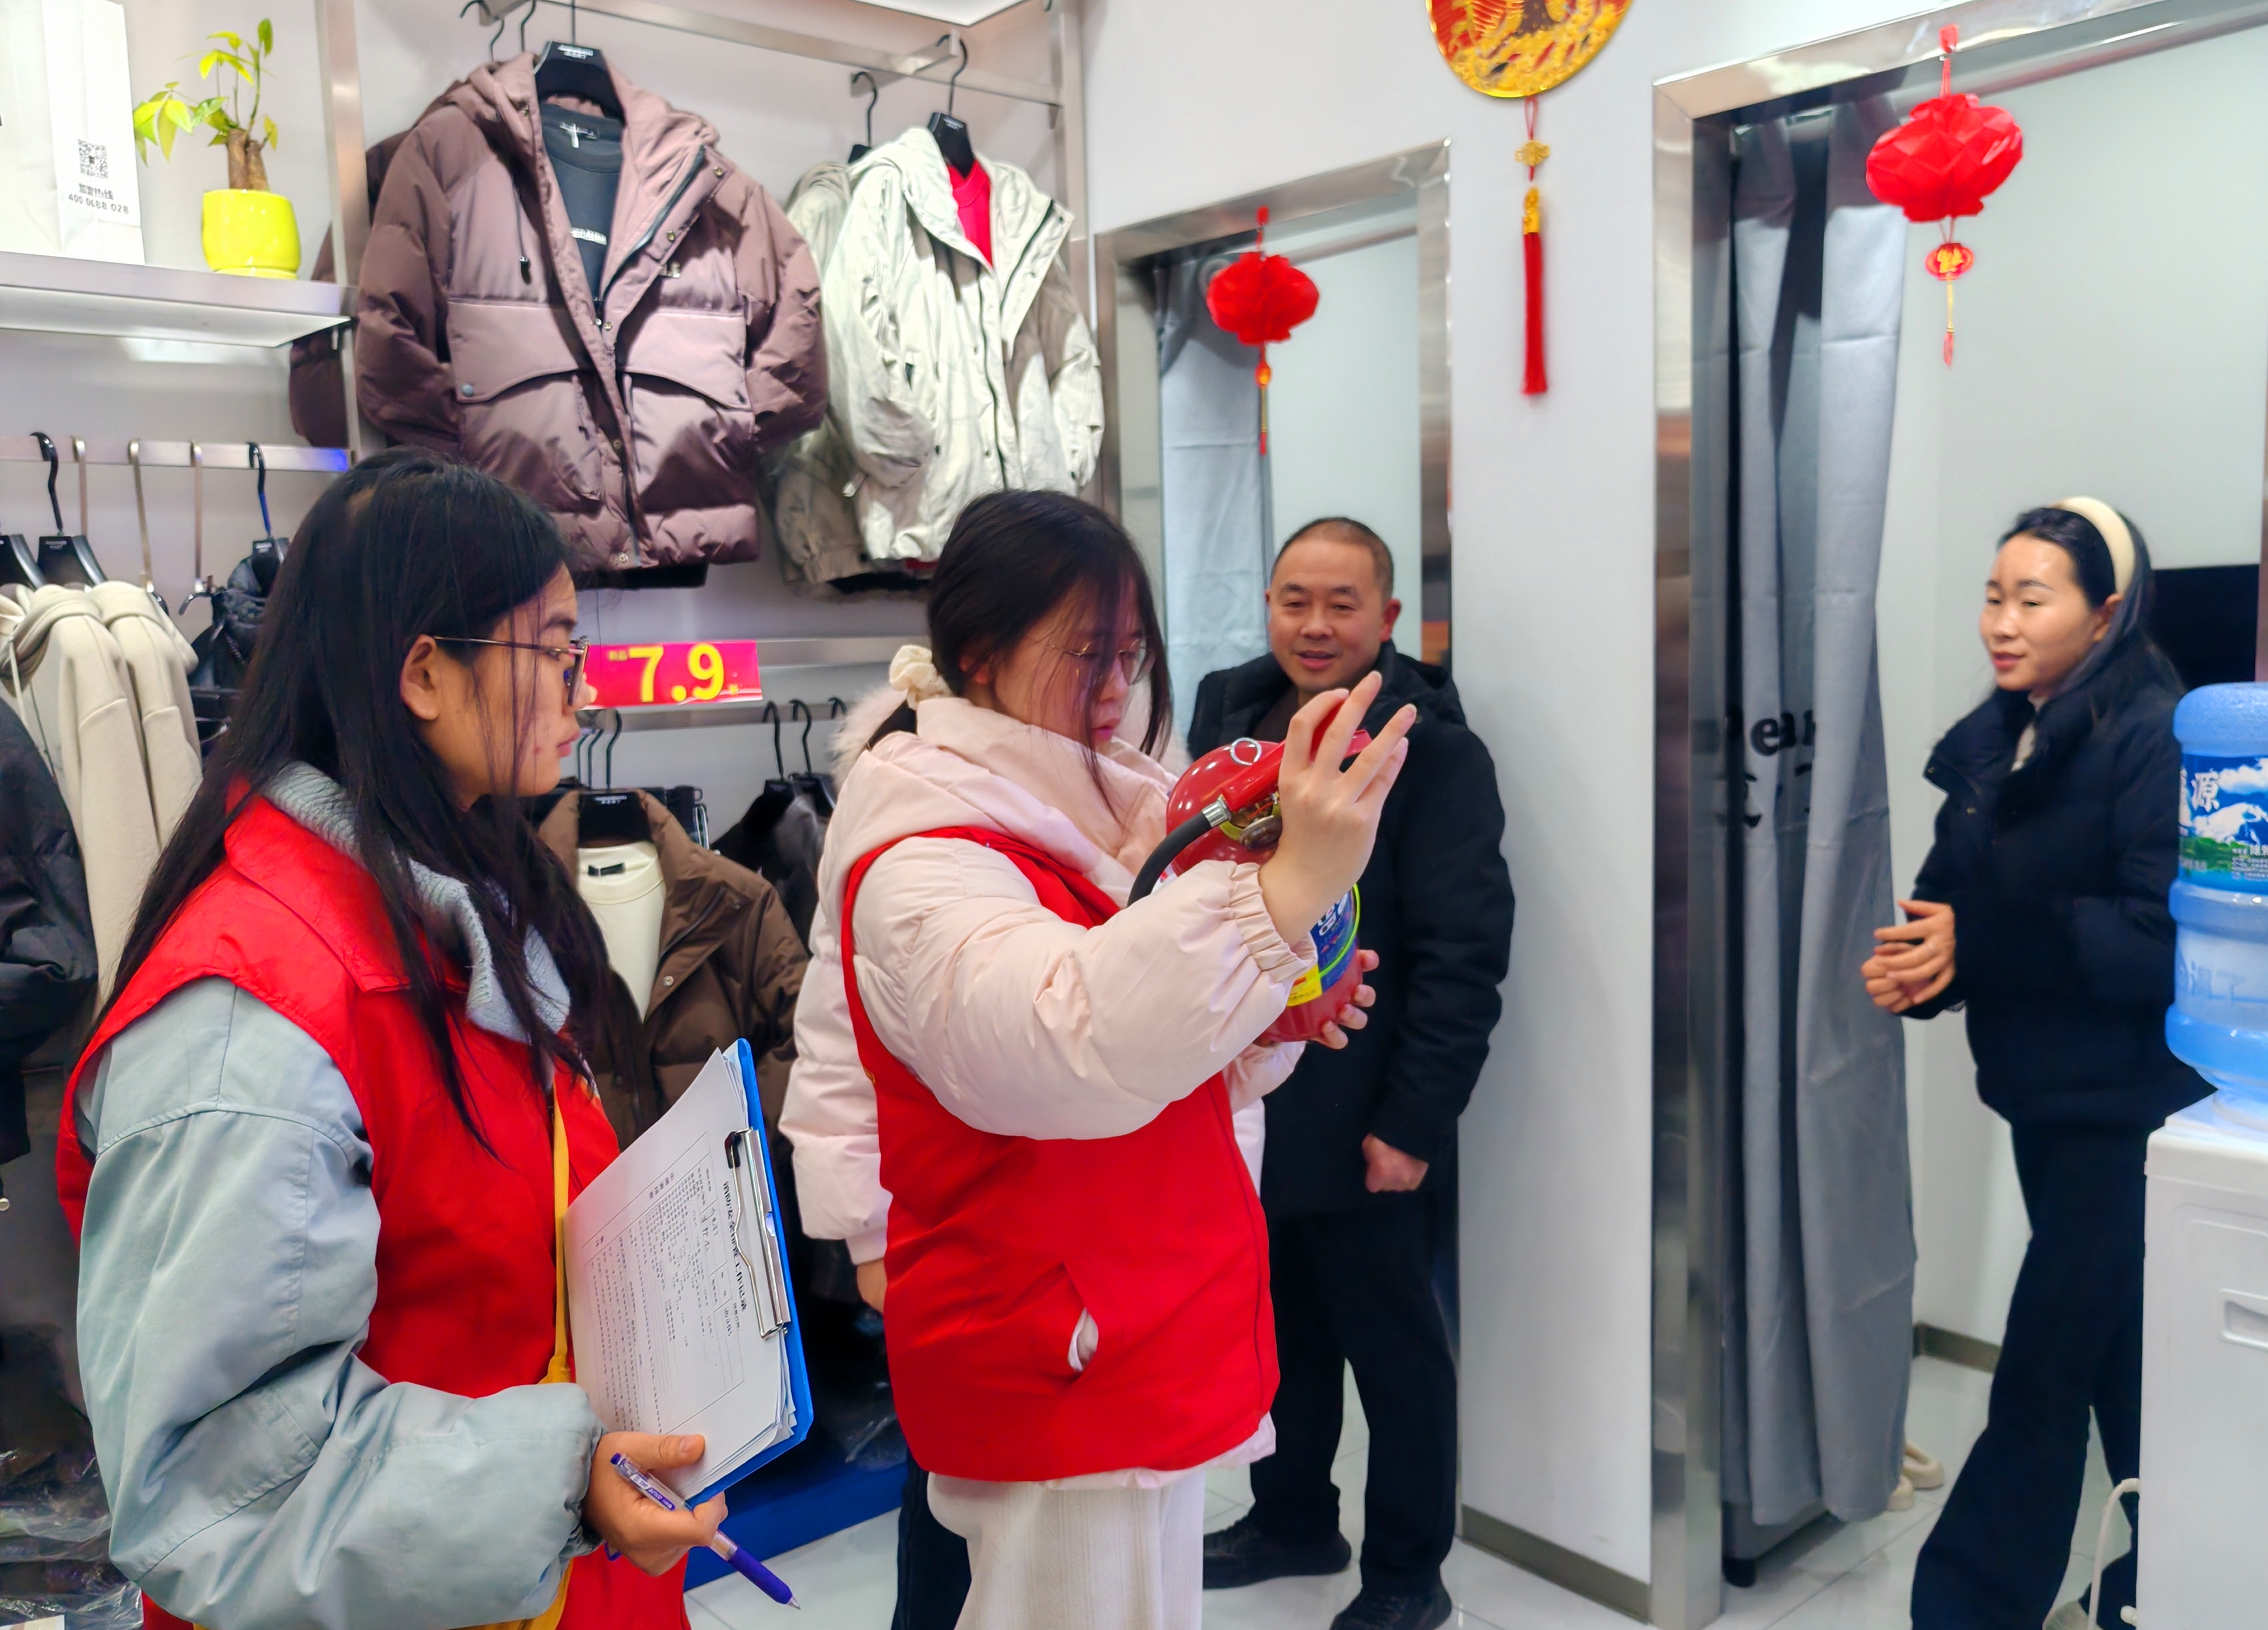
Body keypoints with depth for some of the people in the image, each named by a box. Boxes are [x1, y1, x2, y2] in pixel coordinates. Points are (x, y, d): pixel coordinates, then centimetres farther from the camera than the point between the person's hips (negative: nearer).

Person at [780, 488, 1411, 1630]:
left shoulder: (1084, 808, 9)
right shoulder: (920, 856, -20)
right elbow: (1062, 1041, -40)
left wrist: (1274, 1024, 1)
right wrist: (1286, 886, -49)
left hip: (1152, 1352, 9)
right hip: (1056, 1381, -9)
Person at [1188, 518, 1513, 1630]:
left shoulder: (1433, 750, -12)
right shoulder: (1226, 715, 5)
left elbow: (1464, 954, -15)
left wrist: (1413, 1120, -18)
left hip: (1362, 1124, -5)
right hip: (1240, 1101, 6)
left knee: (1392, 1348, 11)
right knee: (1281, 1330, 21)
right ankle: (1292, 1518, 42)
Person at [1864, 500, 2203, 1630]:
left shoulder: (2155, 738, -16)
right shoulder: (1990, 741, 7)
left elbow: (2167, 937, -23)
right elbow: (1954, 898, 7)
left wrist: (1978, 942, -24)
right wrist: (1915, 959, -14)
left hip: (2127, 1108, -7)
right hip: (2043, 1099, 7)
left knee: (2042, 1374, -4)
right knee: (2121, 1370, 20)